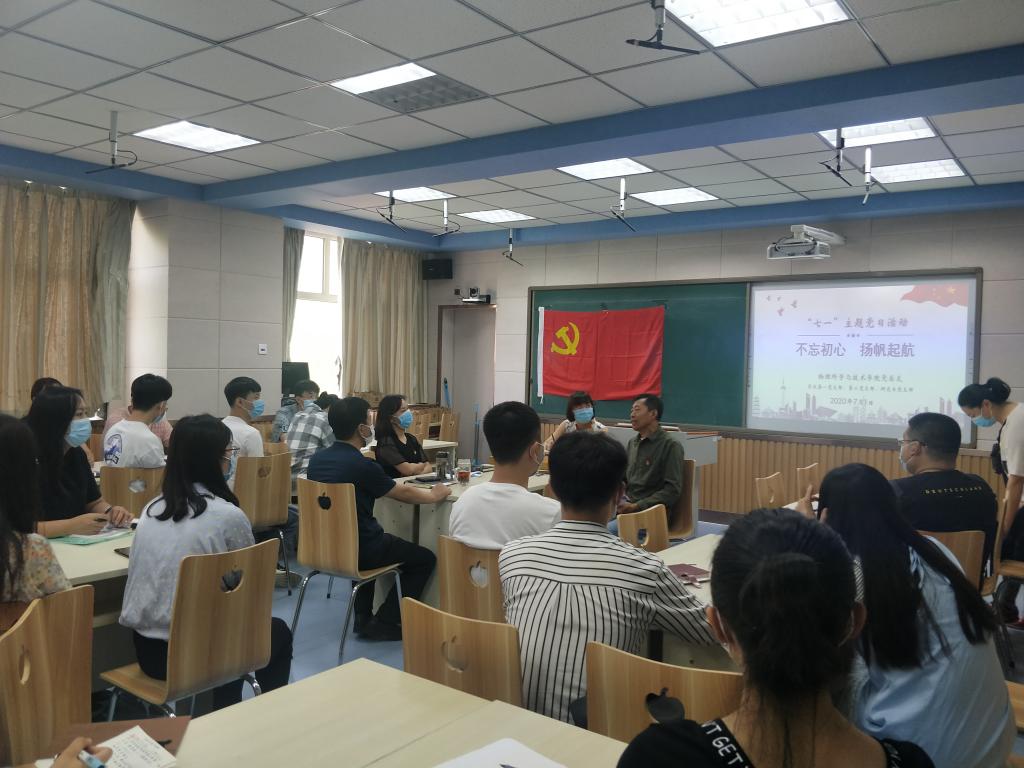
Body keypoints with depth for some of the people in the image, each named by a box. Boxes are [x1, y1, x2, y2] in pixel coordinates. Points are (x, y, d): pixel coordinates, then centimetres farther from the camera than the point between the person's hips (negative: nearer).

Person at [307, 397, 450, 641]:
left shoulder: (317, 459, -1)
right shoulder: (362, 466, -22)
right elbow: (405, 494, -8)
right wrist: (436, 494, 11)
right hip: (357, 551, -8)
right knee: (425, 558, 10)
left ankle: (363, 616, 33)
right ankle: (383, 623, 8)